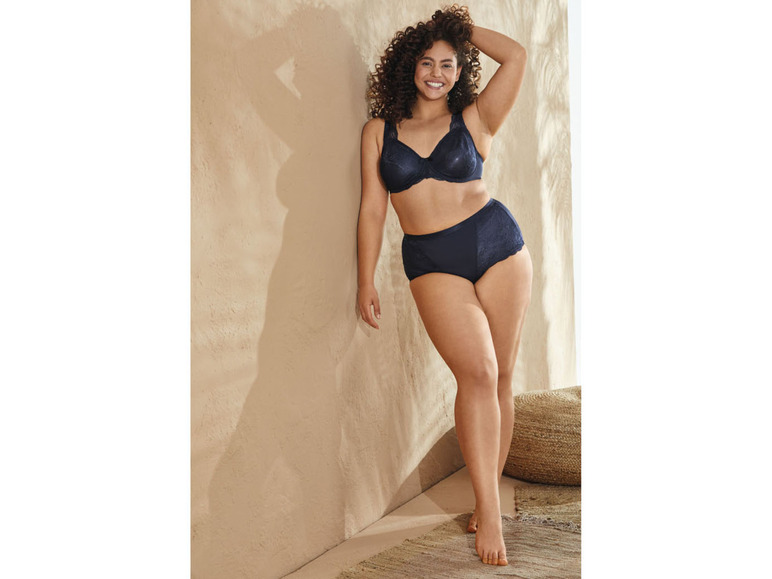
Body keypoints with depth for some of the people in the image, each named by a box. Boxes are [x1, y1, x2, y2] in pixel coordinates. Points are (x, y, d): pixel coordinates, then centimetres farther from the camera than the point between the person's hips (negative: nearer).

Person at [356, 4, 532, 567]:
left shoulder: (474, 120, 7)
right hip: (431, 264, -1)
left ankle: (489, 495, 14)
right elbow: (372, 208, 9)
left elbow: (516, 56, -4)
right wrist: (366, 281, 7)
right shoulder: (379, 131, 10)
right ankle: (489, 511, -10)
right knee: (477, 373, -15)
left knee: (500, 378, 2)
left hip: (498, 244, 1)